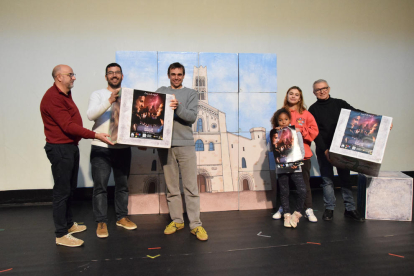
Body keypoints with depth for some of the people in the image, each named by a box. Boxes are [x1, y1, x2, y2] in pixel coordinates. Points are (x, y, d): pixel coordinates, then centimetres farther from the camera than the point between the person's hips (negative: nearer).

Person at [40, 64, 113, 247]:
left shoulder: (65, 94, 15)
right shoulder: (53, 98, -17)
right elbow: (68, 126, -23)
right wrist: (95, 135, -26)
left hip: (70, 146, 10)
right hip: (60, 149, -10)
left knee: (70, 188, 17)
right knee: (62, 191, -3)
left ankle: (69, 224, 31)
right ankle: (61, 235, 6)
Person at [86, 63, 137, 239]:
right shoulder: (98, 94, 2)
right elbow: (90, 115, -15)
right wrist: (109, 101, -29)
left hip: (123, 148, 3)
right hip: (101, 148, -2)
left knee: (122, 184, 12)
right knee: (100, 186, 0)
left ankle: (122, 217, 27)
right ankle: (101, 222, 12)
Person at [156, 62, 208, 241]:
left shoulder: (191, 94, 9)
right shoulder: (161, 91, 14)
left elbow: (192, 117, -5)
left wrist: (178, 107, -22)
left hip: (185, 144, -2)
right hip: (165, 144, 2)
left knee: (191, 187, -1)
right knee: (171, 186, 8)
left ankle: (195, 224, 5)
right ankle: (177, 220, 20)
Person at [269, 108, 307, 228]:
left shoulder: (296, 133, 3)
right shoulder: (275, 134, 4)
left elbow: (302, 150, 2)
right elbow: (273, 149, -3)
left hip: (294, 168, 0)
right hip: (281, 168, 1)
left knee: (302, 190, -11)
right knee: (284, 193, 7)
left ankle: (297, 213, 9)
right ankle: (287, 215, 22)